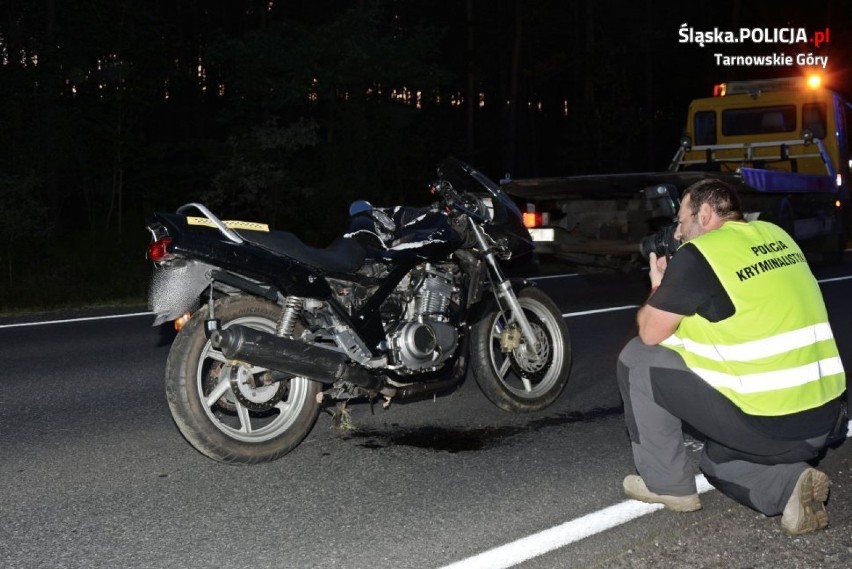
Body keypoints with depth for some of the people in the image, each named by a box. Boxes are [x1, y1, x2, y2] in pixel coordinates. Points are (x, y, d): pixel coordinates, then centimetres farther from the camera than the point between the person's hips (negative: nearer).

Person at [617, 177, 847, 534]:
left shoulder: (697, 254, -10)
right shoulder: (776, 237, 12)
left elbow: (650, 333, -2)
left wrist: (658, 287, 16)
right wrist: (676, 288, 22)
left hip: (767, 424, -8)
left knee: (638, 359, 6)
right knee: (716, 461, 33)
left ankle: (667, 484, 13)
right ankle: (789, 483, 5)